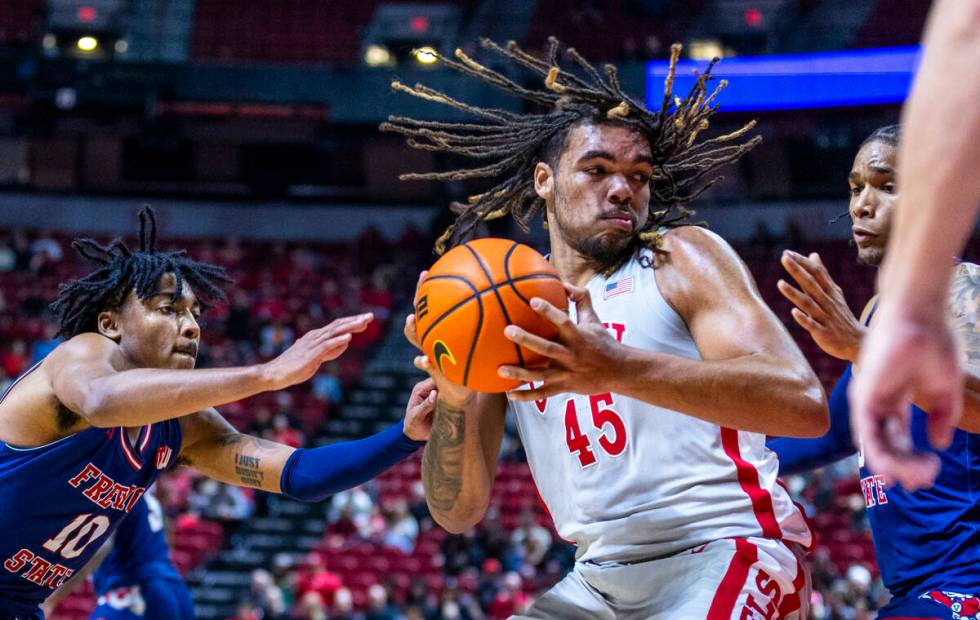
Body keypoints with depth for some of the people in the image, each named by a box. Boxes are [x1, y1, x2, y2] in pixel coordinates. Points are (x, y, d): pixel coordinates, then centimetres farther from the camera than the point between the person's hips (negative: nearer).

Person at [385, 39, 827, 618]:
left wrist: (618, 370, -28)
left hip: (723, 555, -5)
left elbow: (805, 404, -17)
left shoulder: (682, 256, -1)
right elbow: (459, 512, 8)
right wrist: (453, 405, -13)